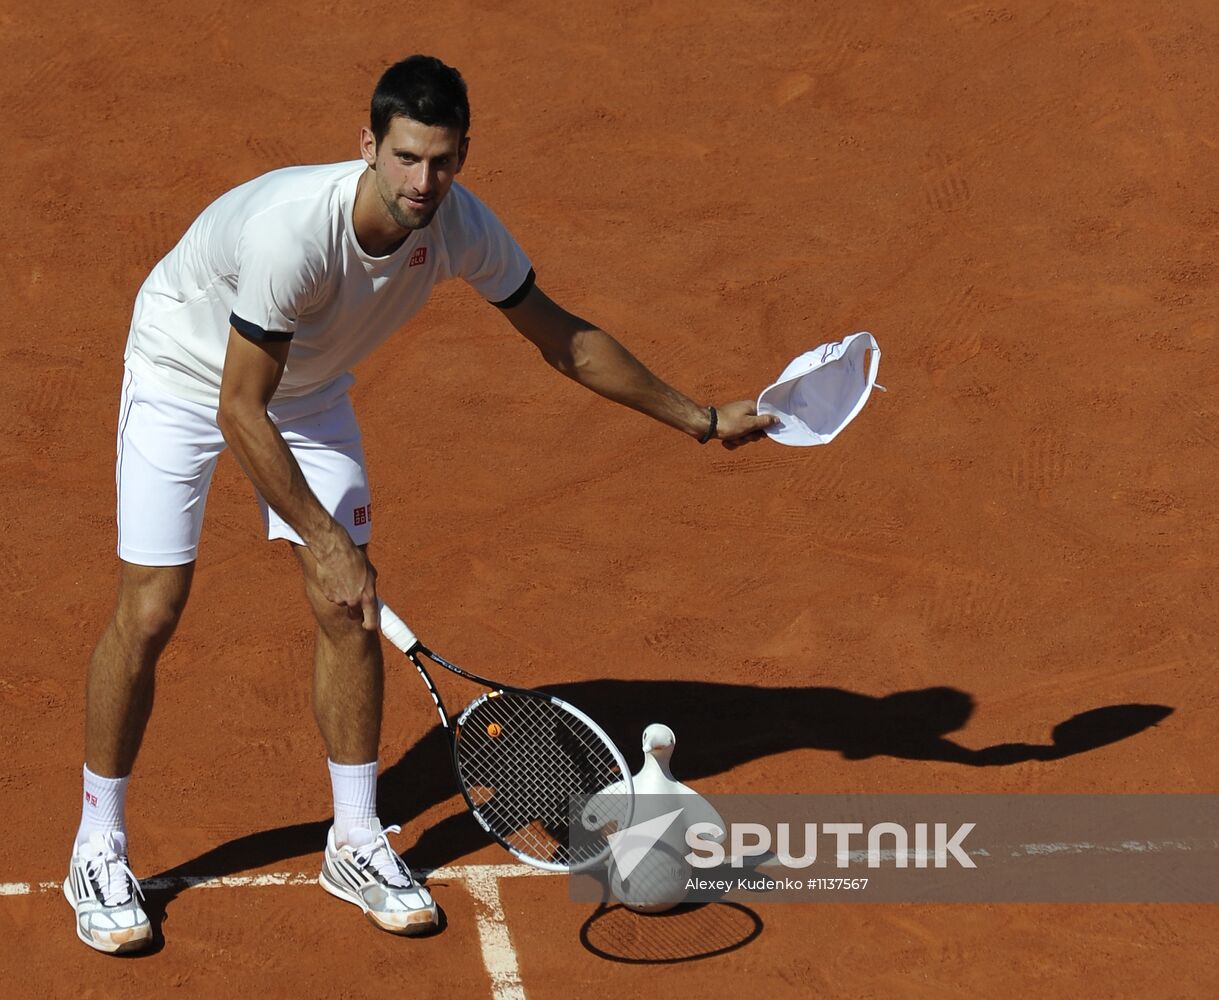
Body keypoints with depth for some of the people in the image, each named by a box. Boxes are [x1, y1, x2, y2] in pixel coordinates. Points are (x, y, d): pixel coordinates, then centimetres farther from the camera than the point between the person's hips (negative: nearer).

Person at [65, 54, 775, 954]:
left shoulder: (459, 226, -22)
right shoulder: (291, 230, -41)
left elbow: (560, 335, -5)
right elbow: (239, 411, -33)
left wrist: (700, 419, -2)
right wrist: (323, 539, -31)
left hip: (309, 389, 5)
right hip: (187, 378, -5)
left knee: (349, 610, -2)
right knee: (150, 612, -9)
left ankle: (356, 844, 13)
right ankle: (98, 853, 8)